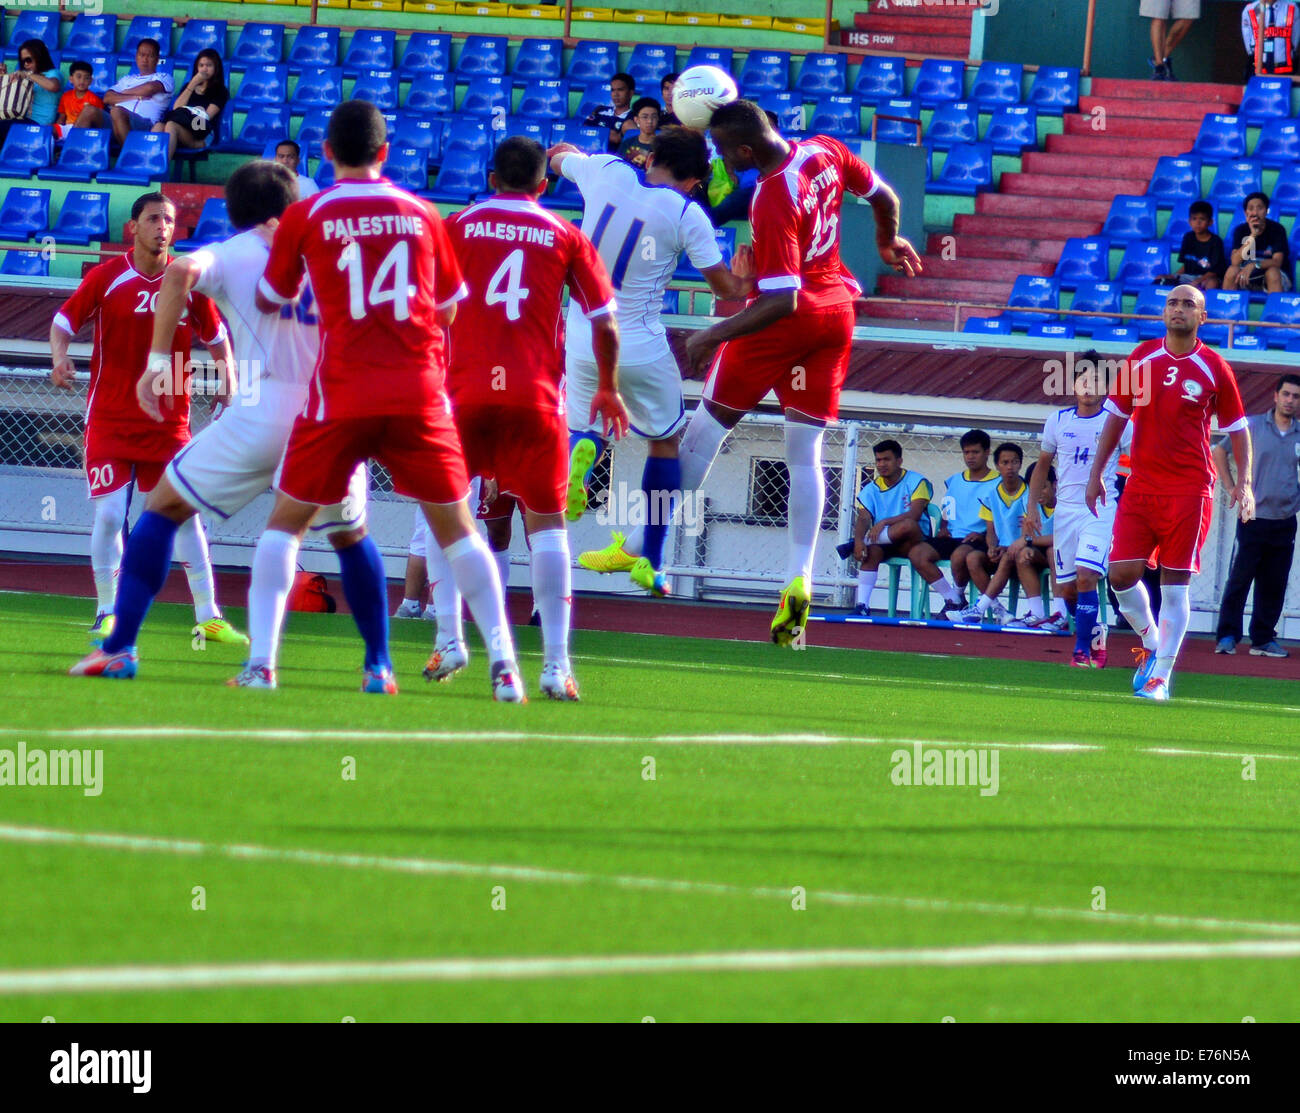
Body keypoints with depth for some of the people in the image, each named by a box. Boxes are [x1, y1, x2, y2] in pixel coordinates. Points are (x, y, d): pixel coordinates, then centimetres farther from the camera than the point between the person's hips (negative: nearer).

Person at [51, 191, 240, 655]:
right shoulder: (106, 277, -5)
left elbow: (215, 335, 15)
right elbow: (64, 320, 2)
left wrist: (229, 376, -1)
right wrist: (60, 358, -18)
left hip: (169, 421, 2)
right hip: (110, 419, -2)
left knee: (186, 513, 0)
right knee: (109, 513, -9)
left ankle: (208, 616, 6)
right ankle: (107, 612, 5)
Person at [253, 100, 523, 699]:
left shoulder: (304, 217, 0)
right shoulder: (421, 214, 6)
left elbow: (269, 300, 14)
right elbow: (447, 310, 16)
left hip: (341, 396, -2)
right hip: (419, 393, 2)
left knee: (286, 521, 10)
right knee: (455, 526, 8)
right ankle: (503, 662, -1)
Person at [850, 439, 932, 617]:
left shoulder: (916, 481, -3)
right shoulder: (872, 489, 9)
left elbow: (915, 514, -17)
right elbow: (863, 519, -3)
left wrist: (884, 522, -25)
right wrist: (858, 540, -25)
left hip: (911, 542, -3)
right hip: (885, 544, 3)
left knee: (908, 525, -36)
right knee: (871, 551, -32)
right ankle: (862, 606, -38)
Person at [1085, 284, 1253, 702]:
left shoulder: (1214, 369, 0)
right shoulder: (1141, 358, 6)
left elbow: (1237, 428, 7)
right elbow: (1116, 416, 13)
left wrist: (1244, 482, -3)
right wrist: (1096, 474, 10)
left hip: (1190, 490, -3)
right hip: (1140, 486, 3)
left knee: (1175, 584, -4)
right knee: (1121, 573, -6)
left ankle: (1159, 678, 1)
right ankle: (1151, 646, 20)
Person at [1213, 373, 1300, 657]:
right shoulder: (1252, 426, 1)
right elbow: (1219, 451, 10)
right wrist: (1232, 488, 3)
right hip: (1254, 518, -3)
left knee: (1274, 585, 5)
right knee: (1239, 578, -5)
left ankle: (1263, 639, 13)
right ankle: (1227, 636, -1)